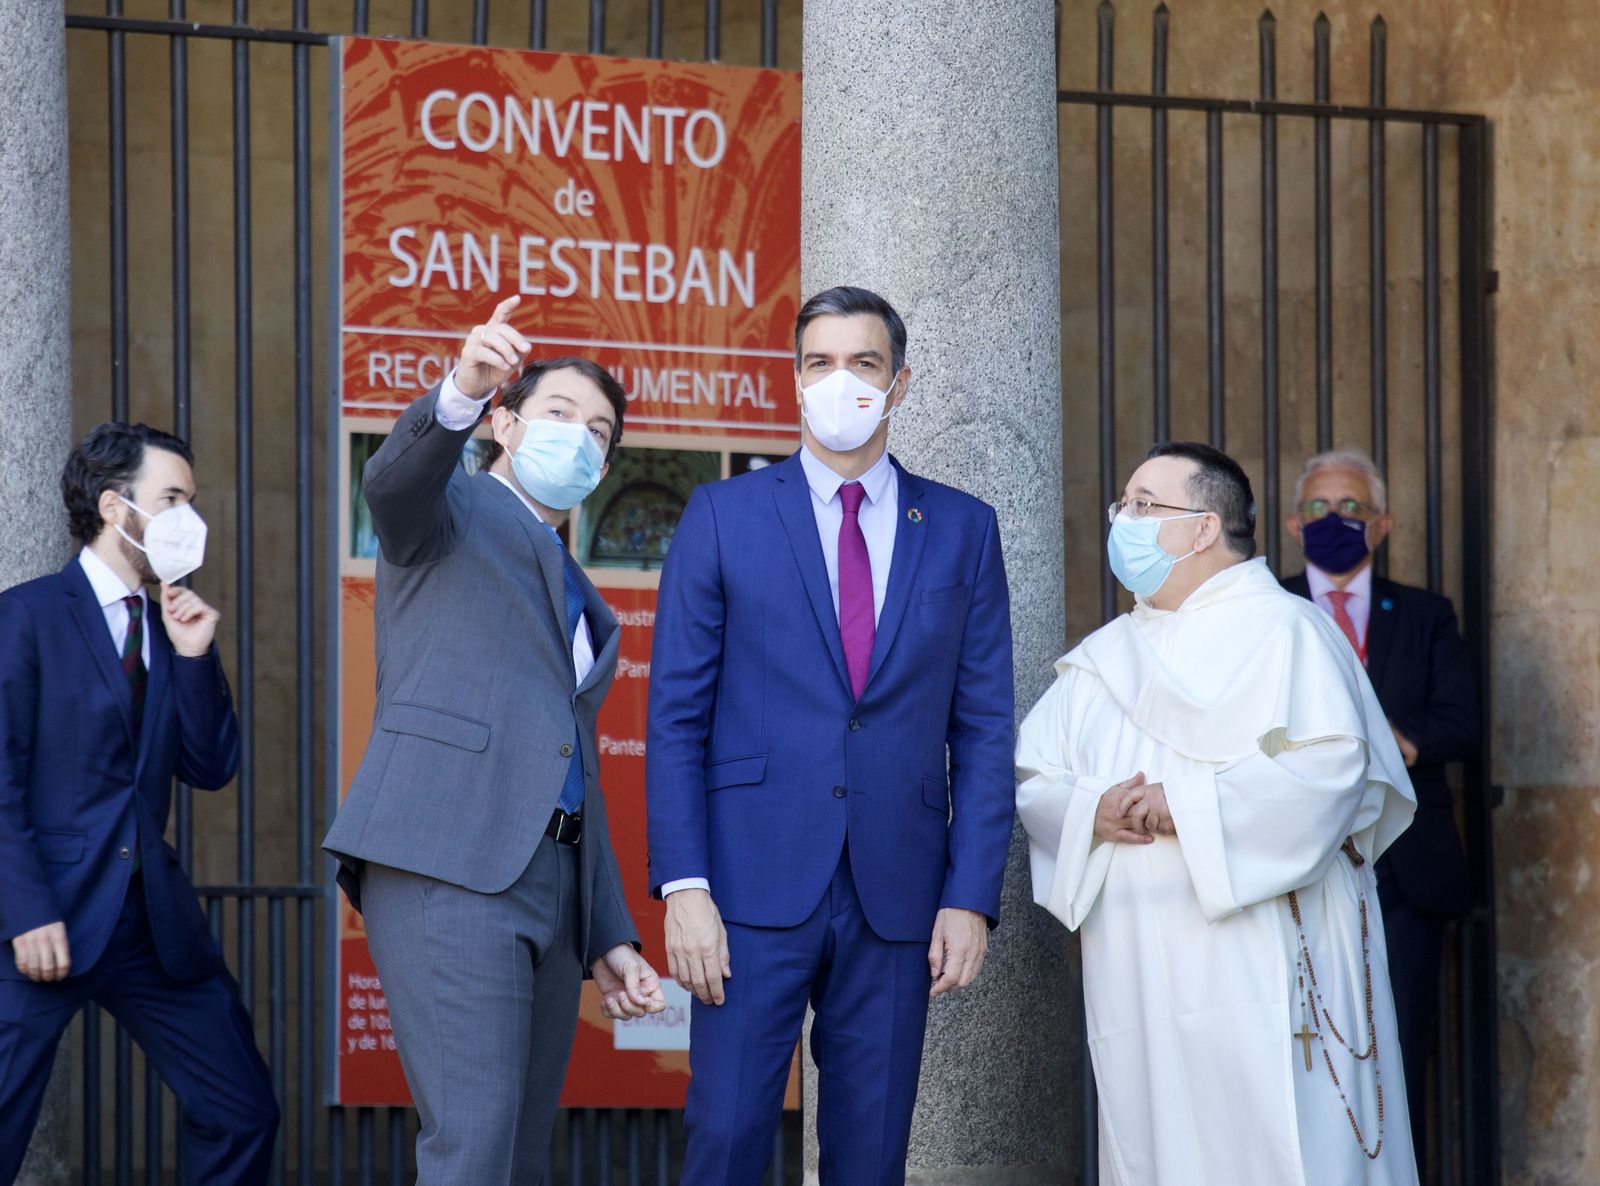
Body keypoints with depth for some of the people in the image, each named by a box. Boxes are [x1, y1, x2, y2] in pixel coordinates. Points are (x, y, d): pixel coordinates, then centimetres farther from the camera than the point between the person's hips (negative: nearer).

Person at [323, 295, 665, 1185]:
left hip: (551, 879, 8)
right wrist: (463, 392, -39)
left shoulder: (584, 605, 30)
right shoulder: (455, 507, 8)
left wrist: (609, 938, 22)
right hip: (449, 867, -8)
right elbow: (395, 477, -17)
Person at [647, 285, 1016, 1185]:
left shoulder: (963, 531, 10)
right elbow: (677, 716, 2)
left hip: (898, 898, 2)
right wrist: (683, 885, -8)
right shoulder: (724, 517, 5)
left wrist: (972, 898, -1)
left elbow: (985, 731, 8)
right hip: (755, 887, -2)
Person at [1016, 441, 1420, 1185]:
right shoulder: (1103, 657, 19)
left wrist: (1188, 807, -17)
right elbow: (1033, 779, 13)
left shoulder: (1281, 631, 0)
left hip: (1257, 956, -6)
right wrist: (1092, 811, -10)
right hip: (1139, 972, 6)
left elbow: (1331, 762, -13)